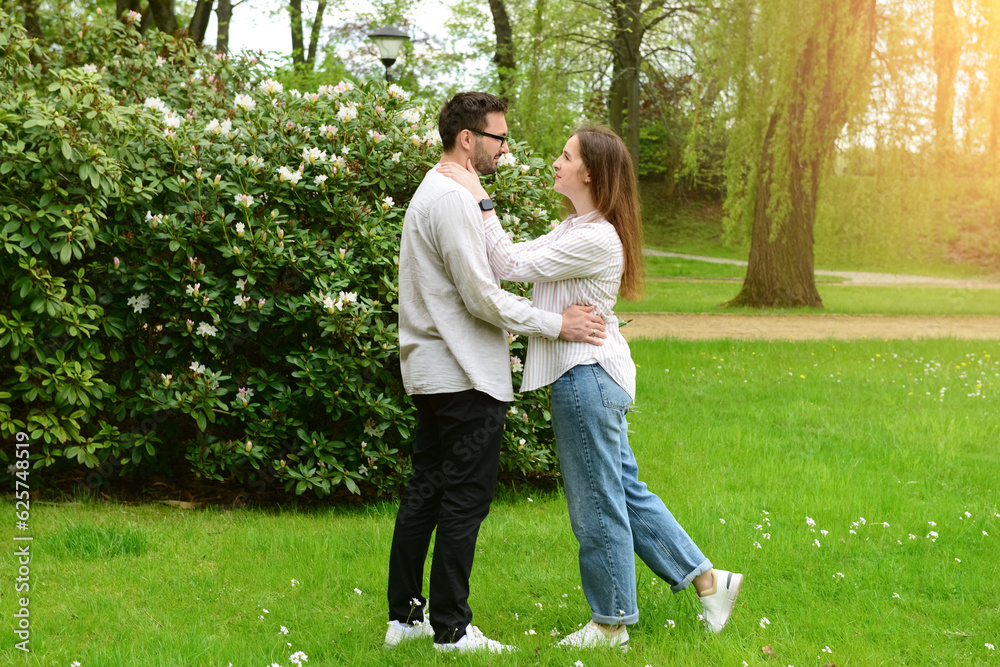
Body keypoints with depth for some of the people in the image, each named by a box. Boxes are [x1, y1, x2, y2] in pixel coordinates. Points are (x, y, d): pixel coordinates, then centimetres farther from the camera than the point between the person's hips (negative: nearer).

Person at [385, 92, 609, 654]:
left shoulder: (437, 192, 17)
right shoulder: (453, 199, -17)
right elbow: (481, 296, -19)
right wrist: (556, 324, -13)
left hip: (433, 373, 11)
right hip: (464, 376, -11)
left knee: (426, 492, 13)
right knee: (465, 500, -4)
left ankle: (406, 615, 20)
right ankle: (452, 629, 3)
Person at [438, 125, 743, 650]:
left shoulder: (595, 239, -20)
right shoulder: (574, 230, 14)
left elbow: (513, 266, -19)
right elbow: (511, 261, 12)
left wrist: (479, 202, -16)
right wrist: (474, 199, 6)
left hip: (589, 378, -11)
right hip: (587, 376, 11)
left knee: (597, 503, 3)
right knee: (624, 492, 17)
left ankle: (611, 622, 17)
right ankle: (707, 579, 24)